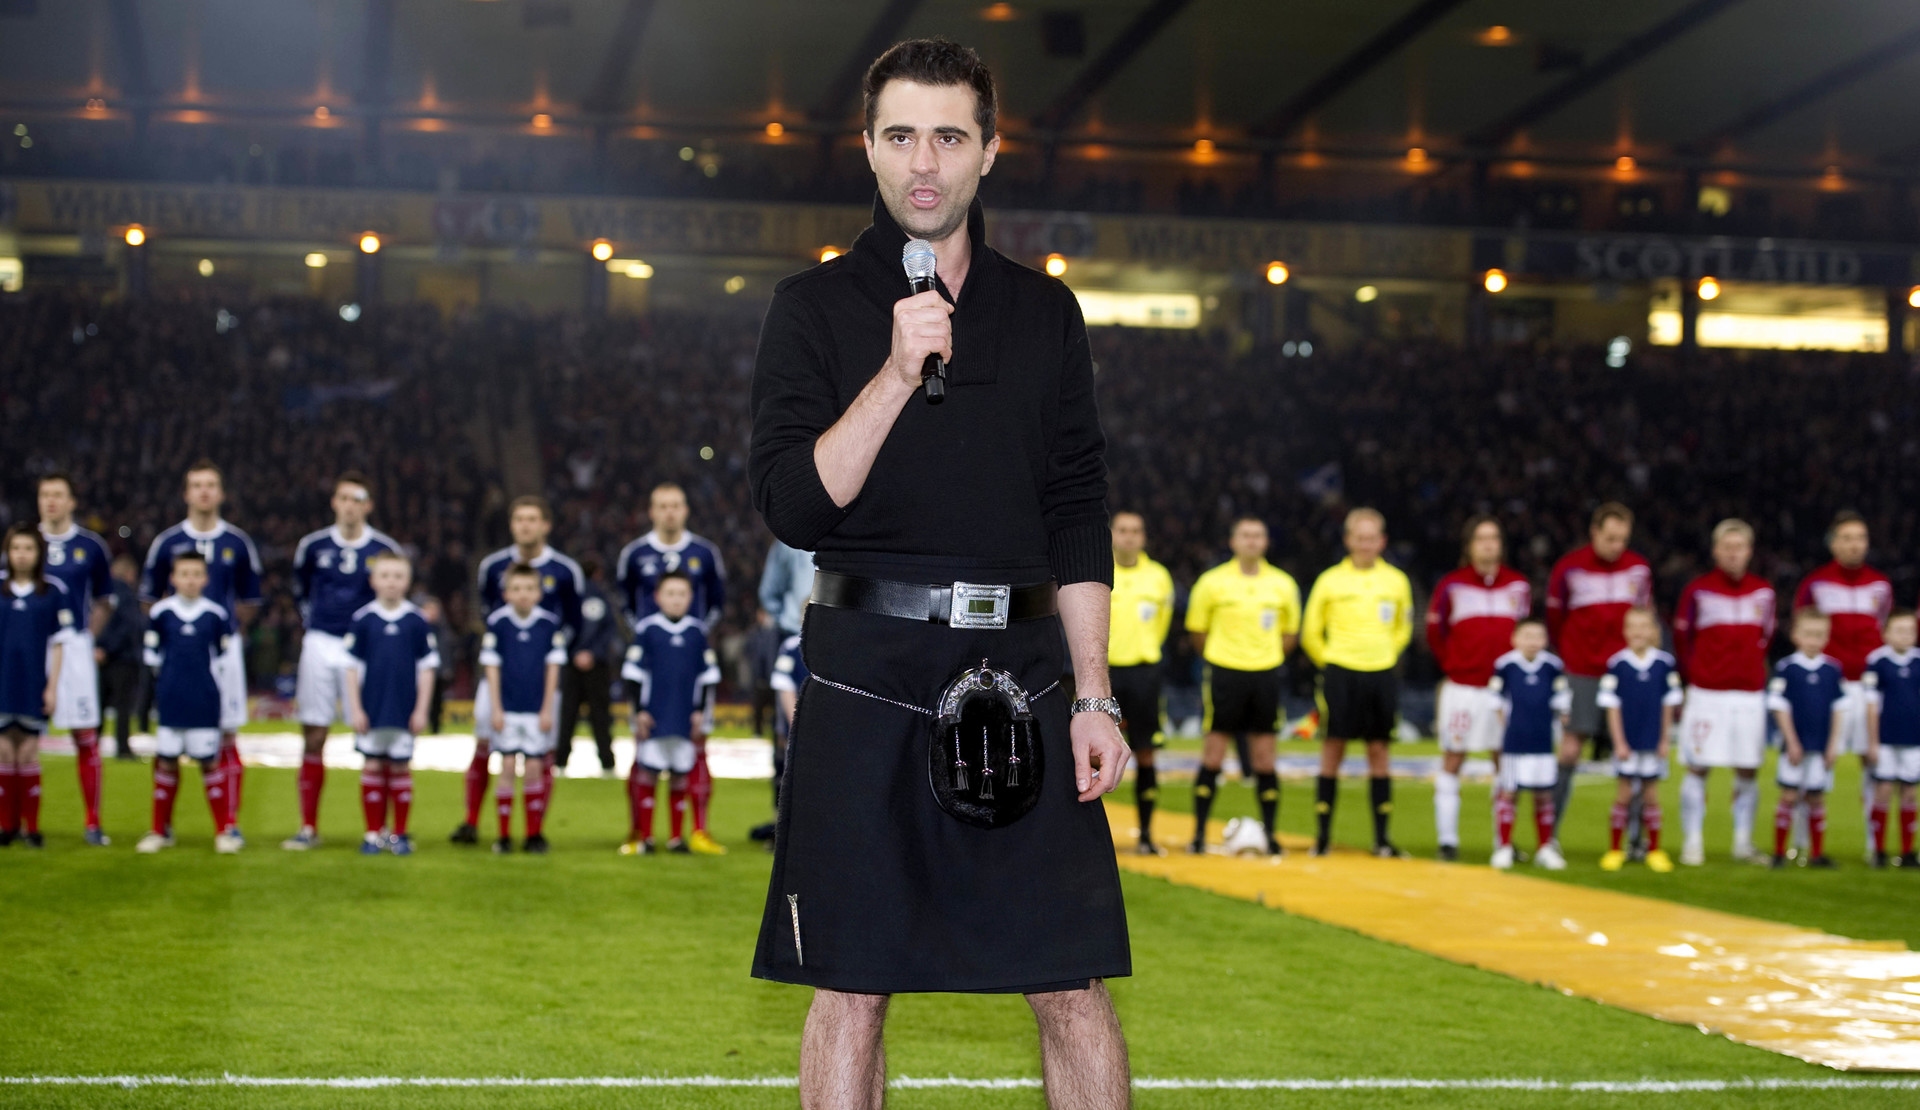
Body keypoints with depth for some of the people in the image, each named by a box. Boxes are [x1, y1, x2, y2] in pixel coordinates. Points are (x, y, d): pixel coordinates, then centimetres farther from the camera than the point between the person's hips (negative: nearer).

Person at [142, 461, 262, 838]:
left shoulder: (238, 544, 5)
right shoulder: (166, 542, 3)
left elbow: (250, 600, 16)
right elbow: (150, 597, 13)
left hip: (224, 648, 0)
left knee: (226, 736, -1)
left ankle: (230, 823, 4)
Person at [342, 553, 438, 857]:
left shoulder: (417, 622, -1)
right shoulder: (362, 620, -2)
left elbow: (427, 667, 2)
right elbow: (352, 666, 1)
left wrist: (421, 709, -2)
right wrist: (355, 708, -3)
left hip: (405, 711, 0)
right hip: (371, 708, 0)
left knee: (401, 768, 5)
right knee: (372, 767, 5)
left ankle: (399, 833, 13)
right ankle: (373, 833, 12)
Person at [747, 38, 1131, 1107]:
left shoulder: (1045, 314, 12)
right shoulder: (817, 306, 4)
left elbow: (1079, 520, 11)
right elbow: (796, 503, -7)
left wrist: (1094, 697, 4)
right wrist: (897, 372, -17)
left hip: (1019, 670, 2)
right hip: (867, 669, -2)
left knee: (1074, 985, 0)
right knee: (851, 988, 2)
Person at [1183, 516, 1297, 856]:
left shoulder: (1283, 584, 5)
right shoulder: (1212, 583, -1)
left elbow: (1290, 632, 17)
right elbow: (1197, 630, 8)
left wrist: (1267, 659, 10)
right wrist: (1218, 659, 9)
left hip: (1265, 676, 2)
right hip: (1225, 675, -2)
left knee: (1264, 759, 3)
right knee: (1213, 757, -2)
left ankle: (1269, 833, 9)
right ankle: (1199, 834, 4)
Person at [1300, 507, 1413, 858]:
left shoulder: (1396, 581, 6)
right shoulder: (1330, 580, 0)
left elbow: (1402, 629, 20)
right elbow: (1311, 633, 7)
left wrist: (1385, 655, 10)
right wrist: (1330, 664, 4)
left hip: (1381, 674, 2)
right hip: (1341, 675, -2)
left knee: (1378, 751, 4)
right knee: (1333, 750, -1)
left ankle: (1381, 838, 7)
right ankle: (1323, 835, 4)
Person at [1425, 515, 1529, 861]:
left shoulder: (1518, 585, 6)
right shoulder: (1451, 586, -1)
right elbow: (1434, 632, 6)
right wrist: (1452, 667, 5)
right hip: (1462, 688, -2)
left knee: (1505, 764, 4)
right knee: (1452, 761, 0)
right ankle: (1447, 839, 5)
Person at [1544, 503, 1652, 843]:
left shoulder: (1639, 568, 5)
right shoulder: (1570, 567, -3)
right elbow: (1555, 618, 6)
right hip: (1583, 673, -2)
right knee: (1571, 747, -3)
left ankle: (1635, 835, 5)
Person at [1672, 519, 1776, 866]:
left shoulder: (1763, 592, 8)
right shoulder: (1697, 590, -2)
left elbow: (1764, 638, 18)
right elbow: (1681, 639, 5)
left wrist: (1751, 674, 12)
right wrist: (1693, 679, 8)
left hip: (1750, 694, 3)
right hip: (1706, 693, -3)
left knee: (1748, 770, 5)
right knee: (1698, 768, -4)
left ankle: (1743, 842, 14)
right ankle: (1693, 843, 0)